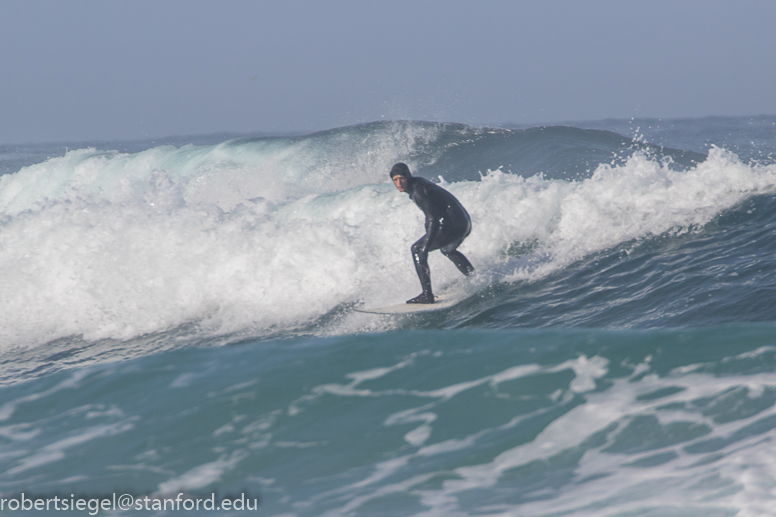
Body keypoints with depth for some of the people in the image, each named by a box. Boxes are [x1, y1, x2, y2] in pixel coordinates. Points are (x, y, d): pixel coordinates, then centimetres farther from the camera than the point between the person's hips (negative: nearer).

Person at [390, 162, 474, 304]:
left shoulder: (417, 191, -18)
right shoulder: (417, 182, 12)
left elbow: (433, 219, -26)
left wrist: (425, 249, -31)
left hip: (452, 223, -10)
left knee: (417, 249, -7)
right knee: (447, 250, 37)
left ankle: (427, 295, -13)